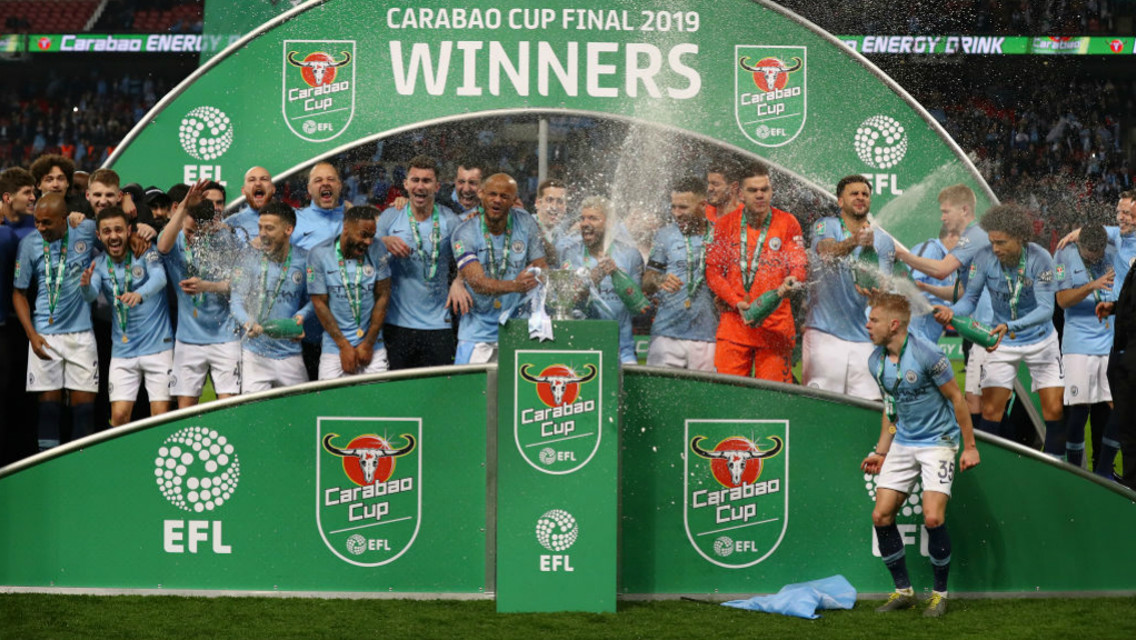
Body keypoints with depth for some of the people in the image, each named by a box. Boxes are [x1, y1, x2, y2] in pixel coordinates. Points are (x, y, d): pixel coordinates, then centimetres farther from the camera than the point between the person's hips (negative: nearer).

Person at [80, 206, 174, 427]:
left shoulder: (146, 254, -6)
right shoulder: (99, 264, 5)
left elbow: (159, 278, -25)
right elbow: (91, 295, -12)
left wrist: (140, 294, -46)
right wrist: (86, 285, -36)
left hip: (158, 345, -3)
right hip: (122, 351, 3)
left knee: (161, 415, -7)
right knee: (119, 416, -4)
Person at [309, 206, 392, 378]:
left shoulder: (377, 250, -1)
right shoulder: (319, 255, -5)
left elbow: (383, 296, 1)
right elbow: (320, 304, -4)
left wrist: (368, 344, -4)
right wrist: (344, 346, -8)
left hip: (373, 347, 1)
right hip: (335, 349, -1)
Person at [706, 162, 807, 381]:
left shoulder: (787, 223, 5)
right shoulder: (725, 224, 7)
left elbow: (800, 264, 1)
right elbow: (713, 270, 5)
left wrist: (790, 282, -24)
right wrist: (737, 303, -9)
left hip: (775, 325, -1)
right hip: (734, 322, 1)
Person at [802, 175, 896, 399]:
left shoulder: (883, 241, 11)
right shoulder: (826, 226, 5)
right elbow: (828, 251, -17)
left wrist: (872, 289, -22)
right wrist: (854, 241, -38)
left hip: (864, 338, 2)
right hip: (825, 333, -2)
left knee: (870, 404, -6)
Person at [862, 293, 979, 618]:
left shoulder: (926, 353, -19)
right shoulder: (876, 361, 1)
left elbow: (956, 398, -10)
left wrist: (970, 447, -7)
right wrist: (881, 452, 15)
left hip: (938, 442, -6)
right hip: (902, 445, 6)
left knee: (933, 518, -18)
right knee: (881, 516, -3)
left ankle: (940, 593, 1)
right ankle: (903, 591, 12)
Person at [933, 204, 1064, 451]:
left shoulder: (1039, 259, -22)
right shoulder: (984, 257, -16)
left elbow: (1046, 308, -26)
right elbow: (970, 298, -8)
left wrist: (1010, 326, -41)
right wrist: (952, 311, -31)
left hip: (1040, 340, -1)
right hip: (1002, 341, 1)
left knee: (1054, 409, -3)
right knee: (990, 410, -6)